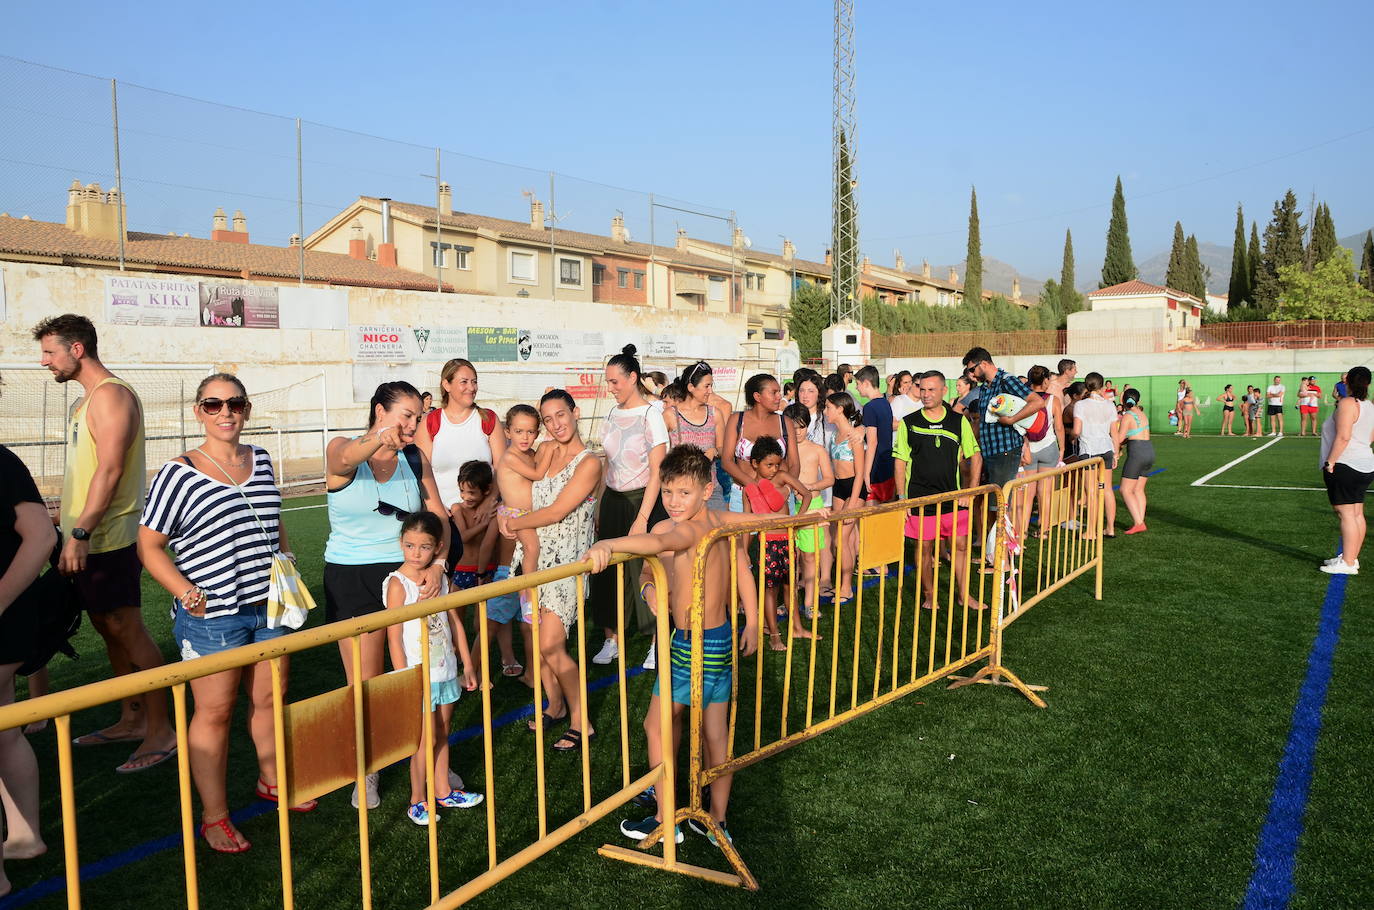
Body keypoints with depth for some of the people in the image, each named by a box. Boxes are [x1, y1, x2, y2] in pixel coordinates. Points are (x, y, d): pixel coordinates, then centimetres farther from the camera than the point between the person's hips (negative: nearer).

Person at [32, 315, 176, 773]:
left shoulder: (110, 395, -14)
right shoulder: (89, 399, 16)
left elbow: (110, 469, -23)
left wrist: (80, 533, -25)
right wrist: (75, 532, 16)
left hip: (107, 540, -10)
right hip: (89, 540, 10)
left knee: (127, 630, -6)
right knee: (109, 627, 15)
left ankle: (161, 731, 1)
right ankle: (131, 719, 25)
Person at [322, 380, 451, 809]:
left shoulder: (416, 458, 2)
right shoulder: (342, 449, -8)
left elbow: (438, 514, -1)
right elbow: (346, 460, -33)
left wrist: (438, 563, -18)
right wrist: (378, 441, -55)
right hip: (352, 579, -2)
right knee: (364, 685, 4)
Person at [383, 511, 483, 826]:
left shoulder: (440, 578, 3)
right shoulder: (398, 584, -14)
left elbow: (455, 623, 11)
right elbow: (394, 638, -15)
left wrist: (467, 665, 11)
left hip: (445, 671, 6)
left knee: (442, 734, 17)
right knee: (426, 738, 0)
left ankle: (443, 791, 32)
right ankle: (417, 801, 17)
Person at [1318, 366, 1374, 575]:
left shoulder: (1347, 403, -13)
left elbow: (1343, 437, -21)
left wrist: (1330, 461, -17)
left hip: (1345, 466, -9)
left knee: (1346, 513, -8)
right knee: (1357, 513, 12)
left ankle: (1347, 563, -8)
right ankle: (1352, 557, 19)